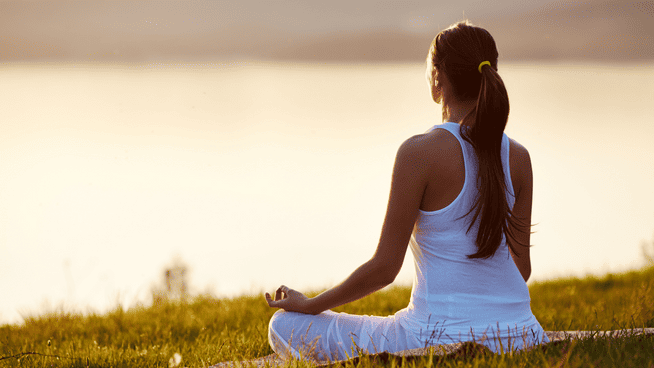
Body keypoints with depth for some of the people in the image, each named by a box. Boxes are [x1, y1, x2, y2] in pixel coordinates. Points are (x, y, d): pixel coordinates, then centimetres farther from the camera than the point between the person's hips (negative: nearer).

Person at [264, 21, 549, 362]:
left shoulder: (419, 152, -15)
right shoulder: (518, 158, 1)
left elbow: (384, 267, -12)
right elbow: (522, 267, 9)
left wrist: (309, 305, 3)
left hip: (443, 340, -7)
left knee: (285, 327, 8)